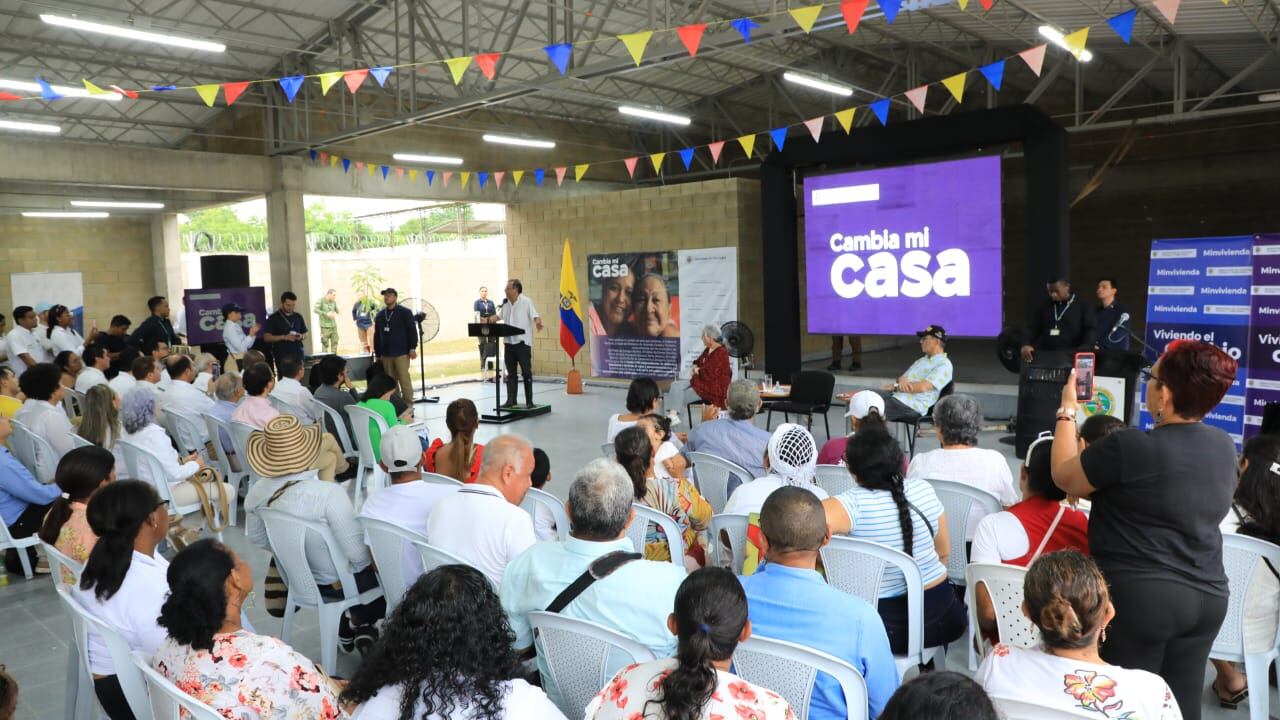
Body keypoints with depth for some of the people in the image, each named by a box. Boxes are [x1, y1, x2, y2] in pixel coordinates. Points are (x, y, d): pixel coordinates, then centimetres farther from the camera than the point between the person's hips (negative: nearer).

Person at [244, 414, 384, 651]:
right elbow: (357, 553, -30)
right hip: (343, 583, -6)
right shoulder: (328, 493, -33)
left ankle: (349, 623, 26)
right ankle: (361, 623, 17)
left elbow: (257, 539, 6)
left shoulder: (257, 492, -13)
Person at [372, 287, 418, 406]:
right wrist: (377, 354, 15)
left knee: (404, 380, -6)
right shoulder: (380, 315, 14)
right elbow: (377, 336, 17)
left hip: (401, 353, -5)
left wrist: (412, 348, -12)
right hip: (385, 354, 5)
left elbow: (412, 331, -6)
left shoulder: (405, 312, -1)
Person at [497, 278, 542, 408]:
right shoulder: (505, 304, 10)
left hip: (522, 342, -6)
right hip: (508, 342, 6)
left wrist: (538, 323, -33)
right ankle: (511, 400, 16)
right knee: (510, 373, 9)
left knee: (526, 372, 0)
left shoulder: (526, 302, -7)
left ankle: (529, 401, 7)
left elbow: (536, 316, -13)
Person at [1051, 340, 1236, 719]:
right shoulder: (1224, 446, 2)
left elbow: (1064, 477, -5)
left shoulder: (1129, 446, -20)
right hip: (1208, 596, 6)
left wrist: (1067, 410, 4)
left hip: (1138, 597, -6)